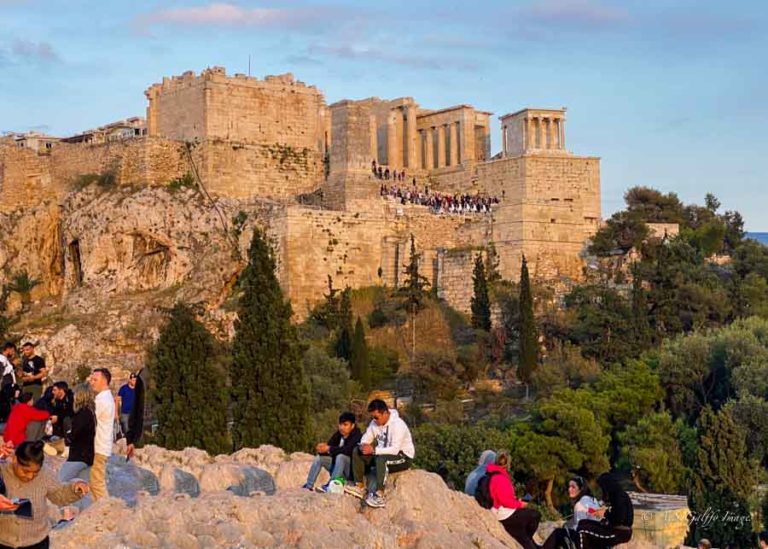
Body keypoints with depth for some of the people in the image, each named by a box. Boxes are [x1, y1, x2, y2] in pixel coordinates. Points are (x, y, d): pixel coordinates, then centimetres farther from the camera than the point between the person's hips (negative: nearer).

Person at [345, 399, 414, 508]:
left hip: (403, 456, -8)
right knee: (357, 452, -4)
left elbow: (395, 449, -32)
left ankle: (379, 495, -39)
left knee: (381, 459, -38)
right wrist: (363, 445, -20)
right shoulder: (375, 423, -1)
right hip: (384, 453, 8)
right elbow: (366, 438, 4)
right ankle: (360, 487, -5)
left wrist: (374, 450, -36)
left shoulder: (398, 424, -25)